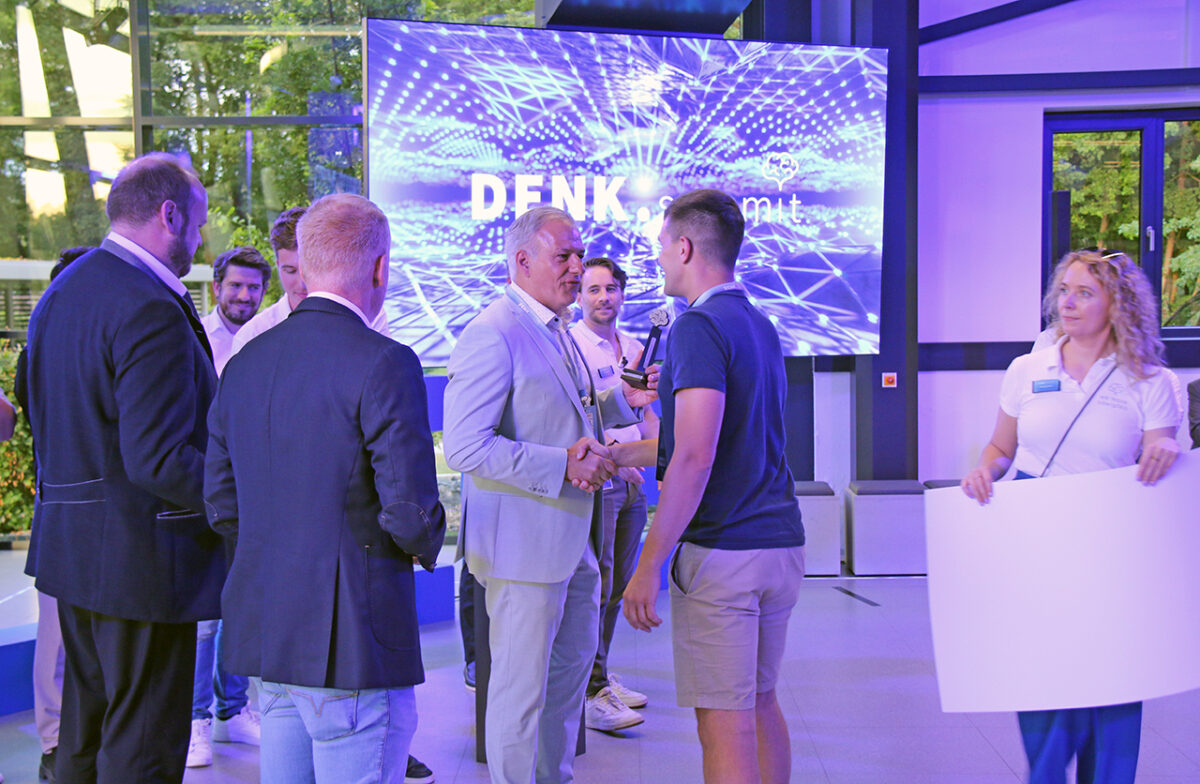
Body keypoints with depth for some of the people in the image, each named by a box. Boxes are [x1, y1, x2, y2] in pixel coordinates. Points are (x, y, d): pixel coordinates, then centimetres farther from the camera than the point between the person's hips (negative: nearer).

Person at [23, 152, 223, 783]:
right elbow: (158, 461, -26)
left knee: (86, 731, 22)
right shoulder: (152, 311, -21)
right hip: (140, 562, -10)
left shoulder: (60, 293, 11)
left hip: (70, 545, 10)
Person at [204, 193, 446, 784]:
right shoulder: (383, 364, -15)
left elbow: (221, 502, 12)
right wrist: (426, 544, 2)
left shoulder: (245, 361, 7)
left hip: (265, 635, 8)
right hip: (354, 643, -7)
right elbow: (410, 508, -18)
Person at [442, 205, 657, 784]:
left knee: (571, 669, 21)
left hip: (574, 538, 10)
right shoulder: (492, 334, -18)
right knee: (521, 687, 2)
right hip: (523, 541, -10)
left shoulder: (559, 332, 14)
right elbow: (464, 446, -24)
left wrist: (622, 400, 9)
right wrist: (562, 465, -26)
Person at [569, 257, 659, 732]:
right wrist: (610, 453, -25)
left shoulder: (634, 348, 15)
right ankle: (591, 693, -1)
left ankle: (602, 678, 24)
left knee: (616, 586, 13)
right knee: (595, 587, -7)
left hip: (630, 480, 7)